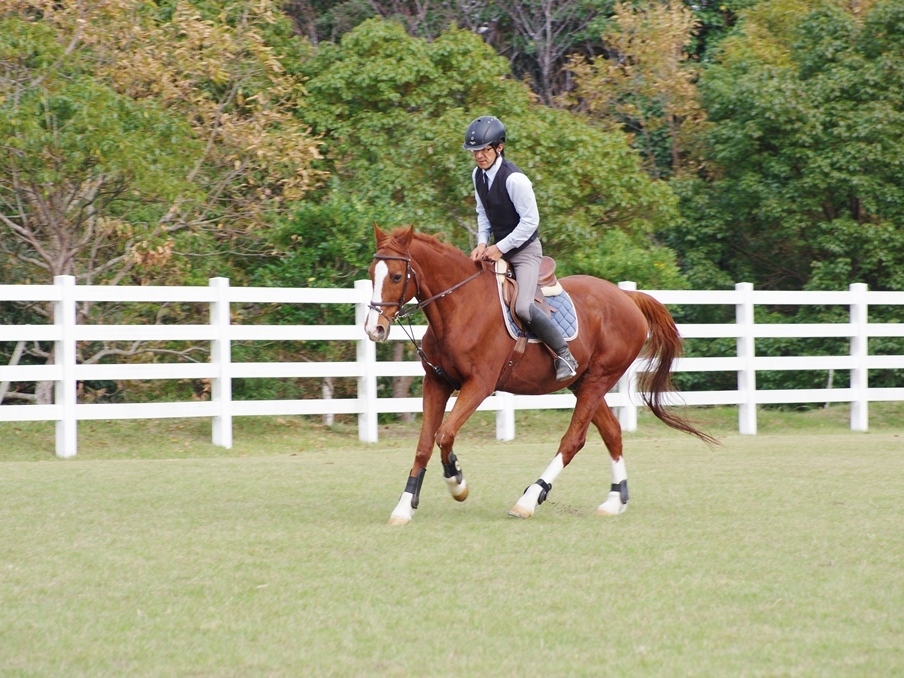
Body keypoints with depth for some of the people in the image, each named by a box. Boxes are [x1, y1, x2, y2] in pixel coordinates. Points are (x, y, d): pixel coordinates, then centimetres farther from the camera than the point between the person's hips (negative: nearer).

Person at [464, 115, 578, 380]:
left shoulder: (514, 179, -23)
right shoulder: (478, 176, 2)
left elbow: (530, 221, -21)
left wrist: (500, 248, -18)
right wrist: (482, 243, -3)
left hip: (525, 250, -9)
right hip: (497, 249, 9)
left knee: (523, 307, -26)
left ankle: (565, 356, -12)